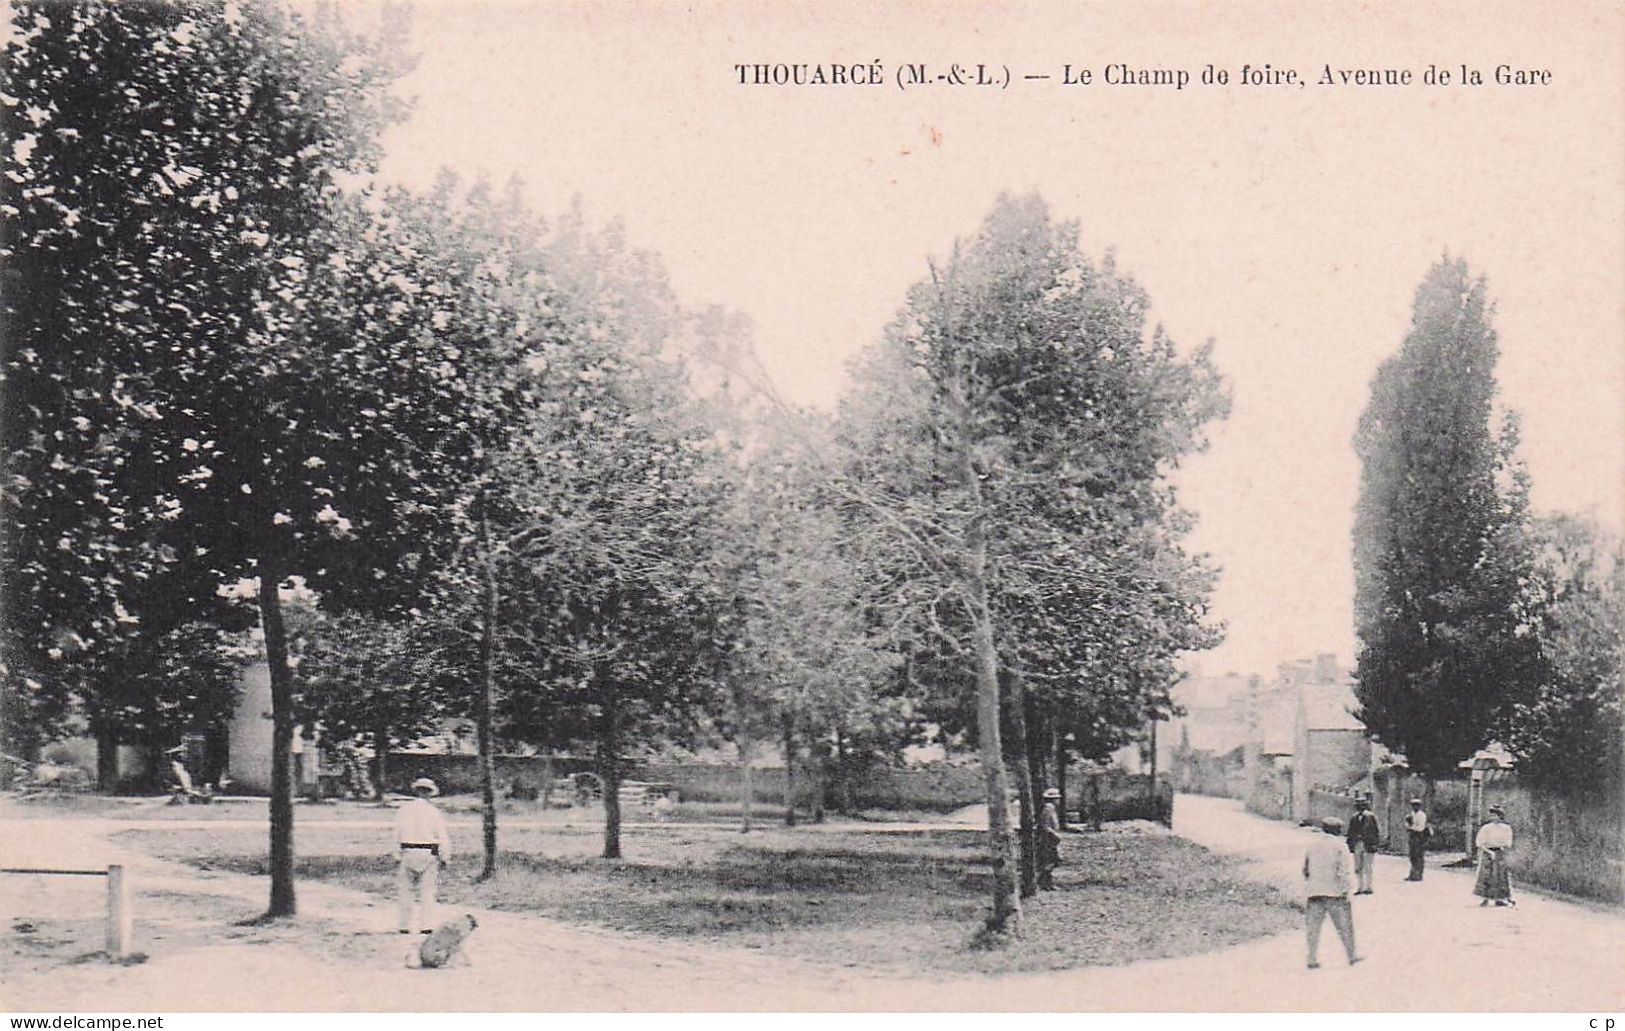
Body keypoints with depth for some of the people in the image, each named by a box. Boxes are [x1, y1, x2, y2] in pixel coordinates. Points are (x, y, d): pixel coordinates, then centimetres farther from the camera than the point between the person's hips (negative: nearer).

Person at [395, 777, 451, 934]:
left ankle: (405, 925, 5)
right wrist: (444, 859, 6)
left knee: (404, 889, 10)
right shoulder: (433, 811, -1)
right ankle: (426, 925, 0)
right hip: (429, 854, 0)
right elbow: (443, 837, -3)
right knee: (427, 891, 5)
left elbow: (397, 835, 3)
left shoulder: (404, 809, 3)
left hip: (408, 852, 0)